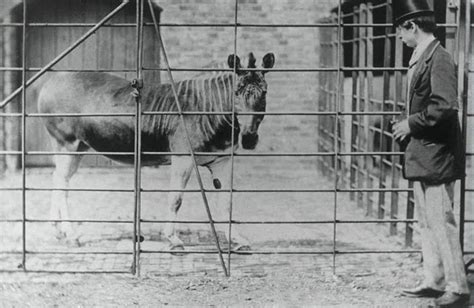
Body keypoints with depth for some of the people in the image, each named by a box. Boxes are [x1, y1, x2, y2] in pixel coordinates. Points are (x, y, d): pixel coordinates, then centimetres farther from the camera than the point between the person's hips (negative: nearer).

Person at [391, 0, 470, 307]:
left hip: (436, 156, -10)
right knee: (426, 223, 14)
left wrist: (411, 123, -16)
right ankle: (434, 281, 23)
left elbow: (445, 107, -25)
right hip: (420, 155, 10)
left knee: (441, 221, -6)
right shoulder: (420, 59, 13)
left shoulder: (439, 59, -16)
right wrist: (408, 127, 9)